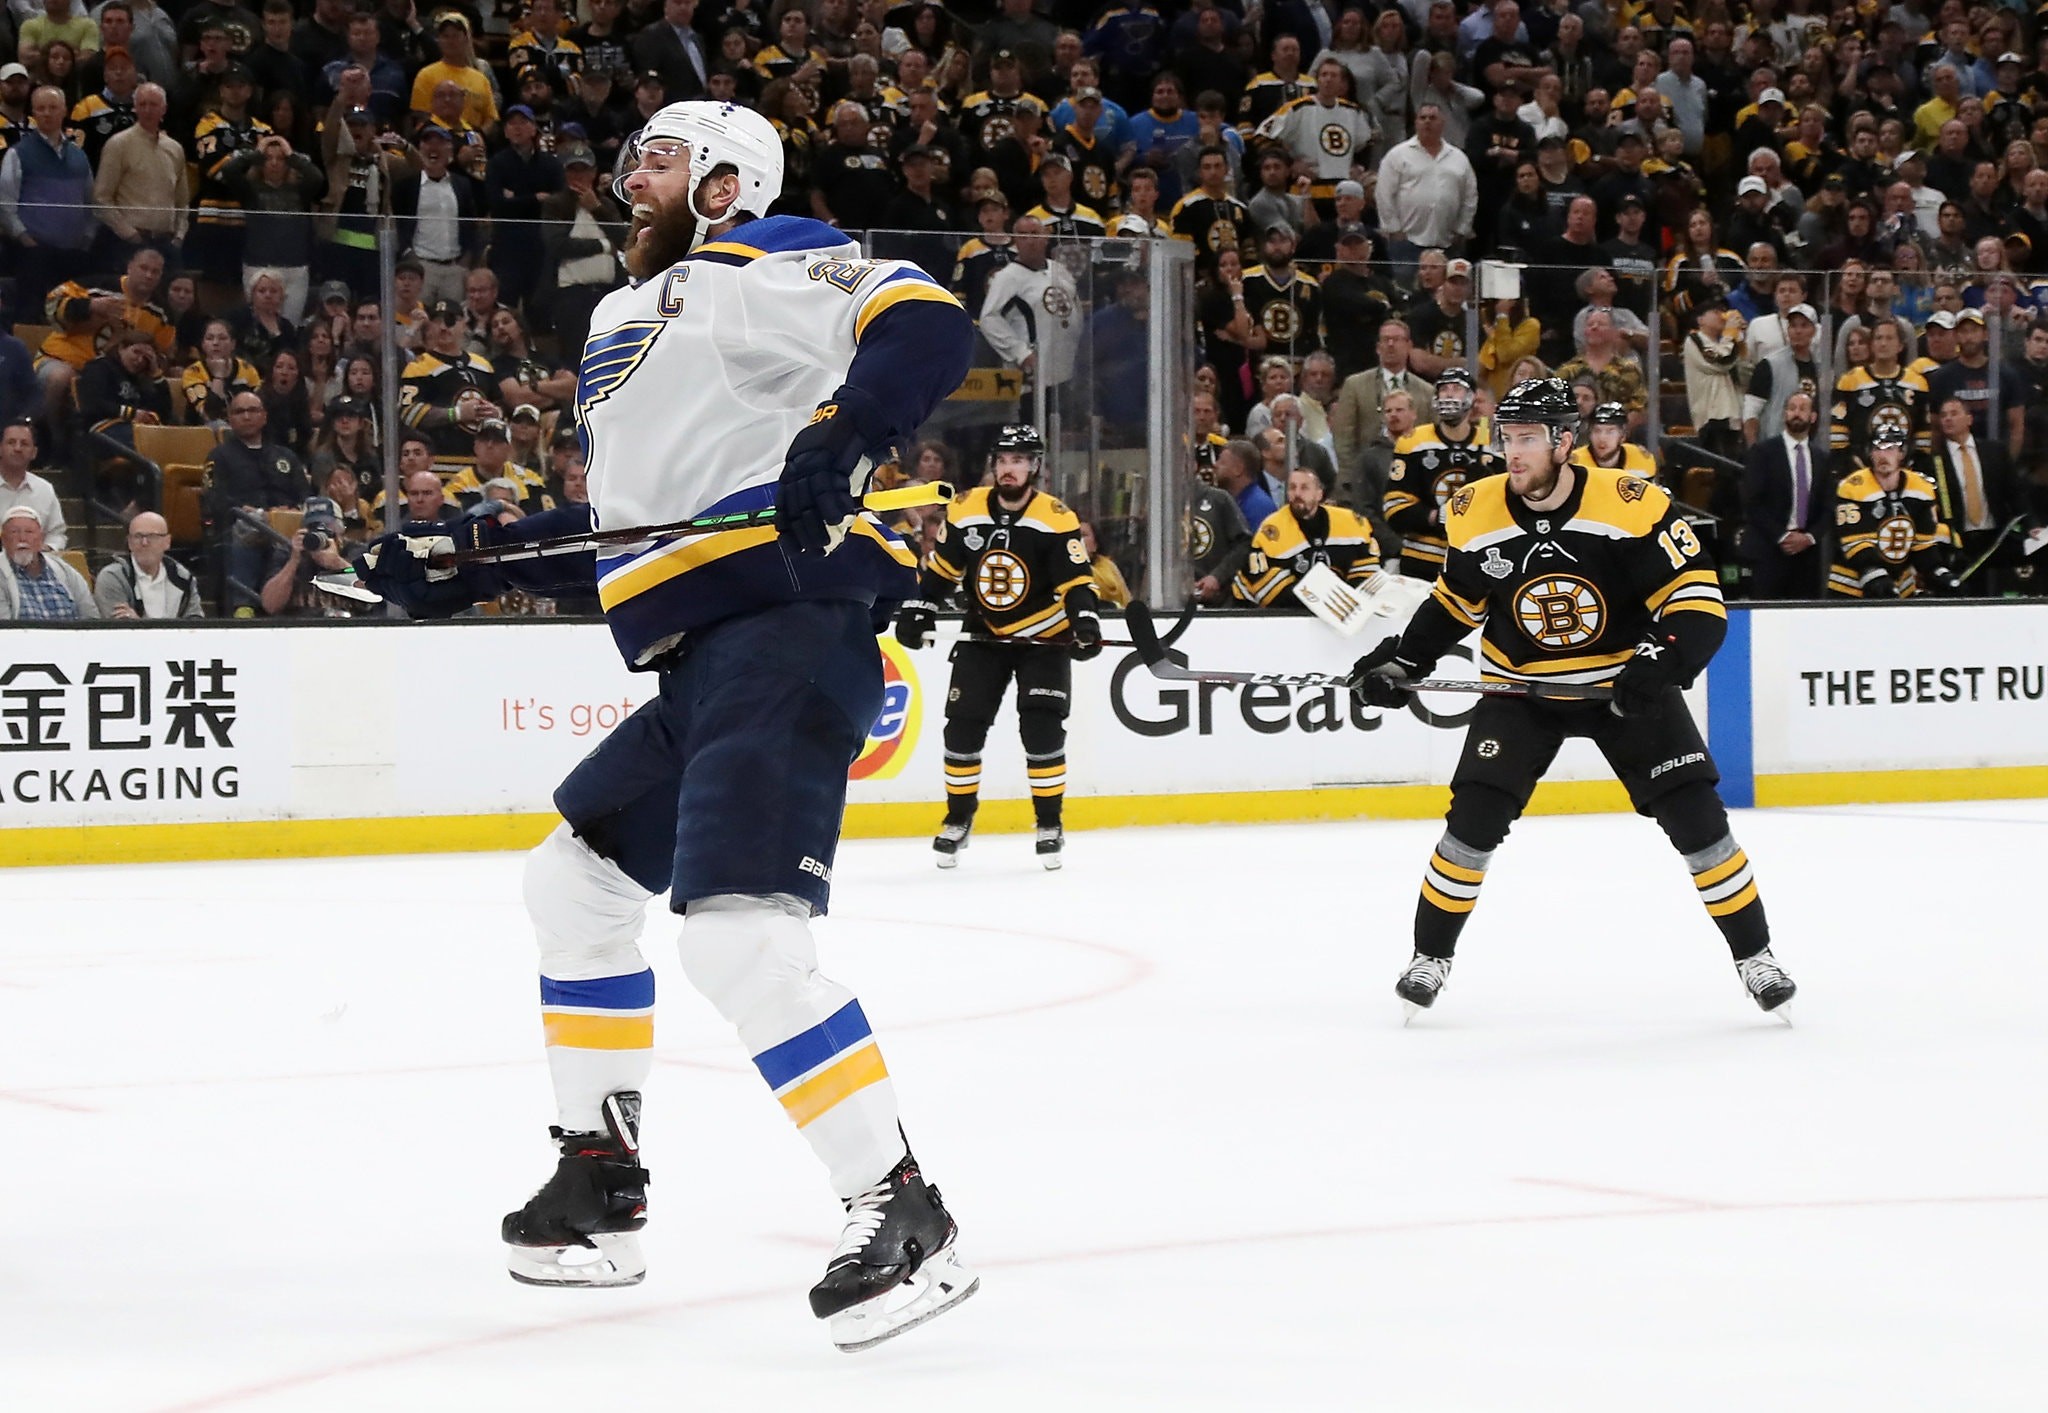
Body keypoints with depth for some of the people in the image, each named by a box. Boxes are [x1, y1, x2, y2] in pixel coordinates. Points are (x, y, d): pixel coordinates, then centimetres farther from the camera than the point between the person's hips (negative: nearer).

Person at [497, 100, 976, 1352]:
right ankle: (599, 1189, 30)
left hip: (790, 628, -11)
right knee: (577, 877, 22)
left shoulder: (758, 265, -4)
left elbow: (926, 326, -20)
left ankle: (904, 1219, -20)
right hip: (706, 667, 11)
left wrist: (838, 442, -34)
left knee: (740, 933, -23)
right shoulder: (630, 321, 27)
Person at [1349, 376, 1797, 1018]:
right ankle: (1430, 955, 7)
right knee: (1475, 816, -12)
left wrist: (1663, 659, -35)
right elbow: (1456, 602, 10)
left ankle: (1753, 954, 8)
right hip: (1520, 689, 2)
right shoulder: (1476, 514, -9)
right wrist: (1401, 660, 1)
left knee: (1695, 815, -8)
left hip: (1625, 684, -2)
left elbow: (1698, 599, -20)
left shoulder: (1633, 505, -21)